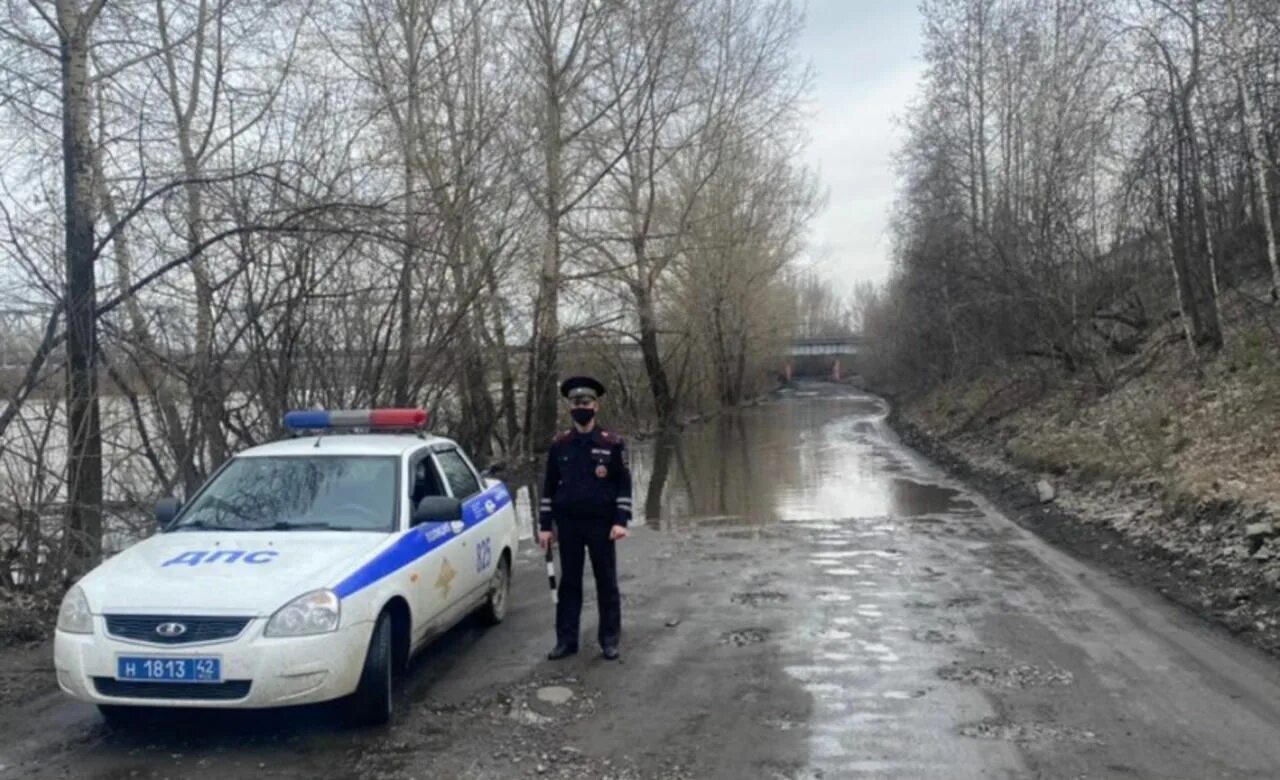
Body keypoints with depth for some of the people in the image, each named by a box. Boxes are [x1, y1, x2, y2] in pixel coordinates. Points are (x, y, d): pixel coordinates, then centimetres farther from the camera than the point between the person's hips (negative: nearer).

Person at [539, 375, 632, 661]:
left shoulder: (612, 443, -3)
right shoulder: (560, 444, 3)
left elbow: (624, 485, -3)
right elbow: (549, 487, 7)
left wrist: (621, 521, -12)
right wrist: (545, 525, 3)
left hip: (601, 523, -2)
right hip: (568, 524, 2)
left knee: (607, 582, 5)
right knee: (569, 582, 9)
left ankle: (609, 640, 15)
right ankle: (566, 640, 17)